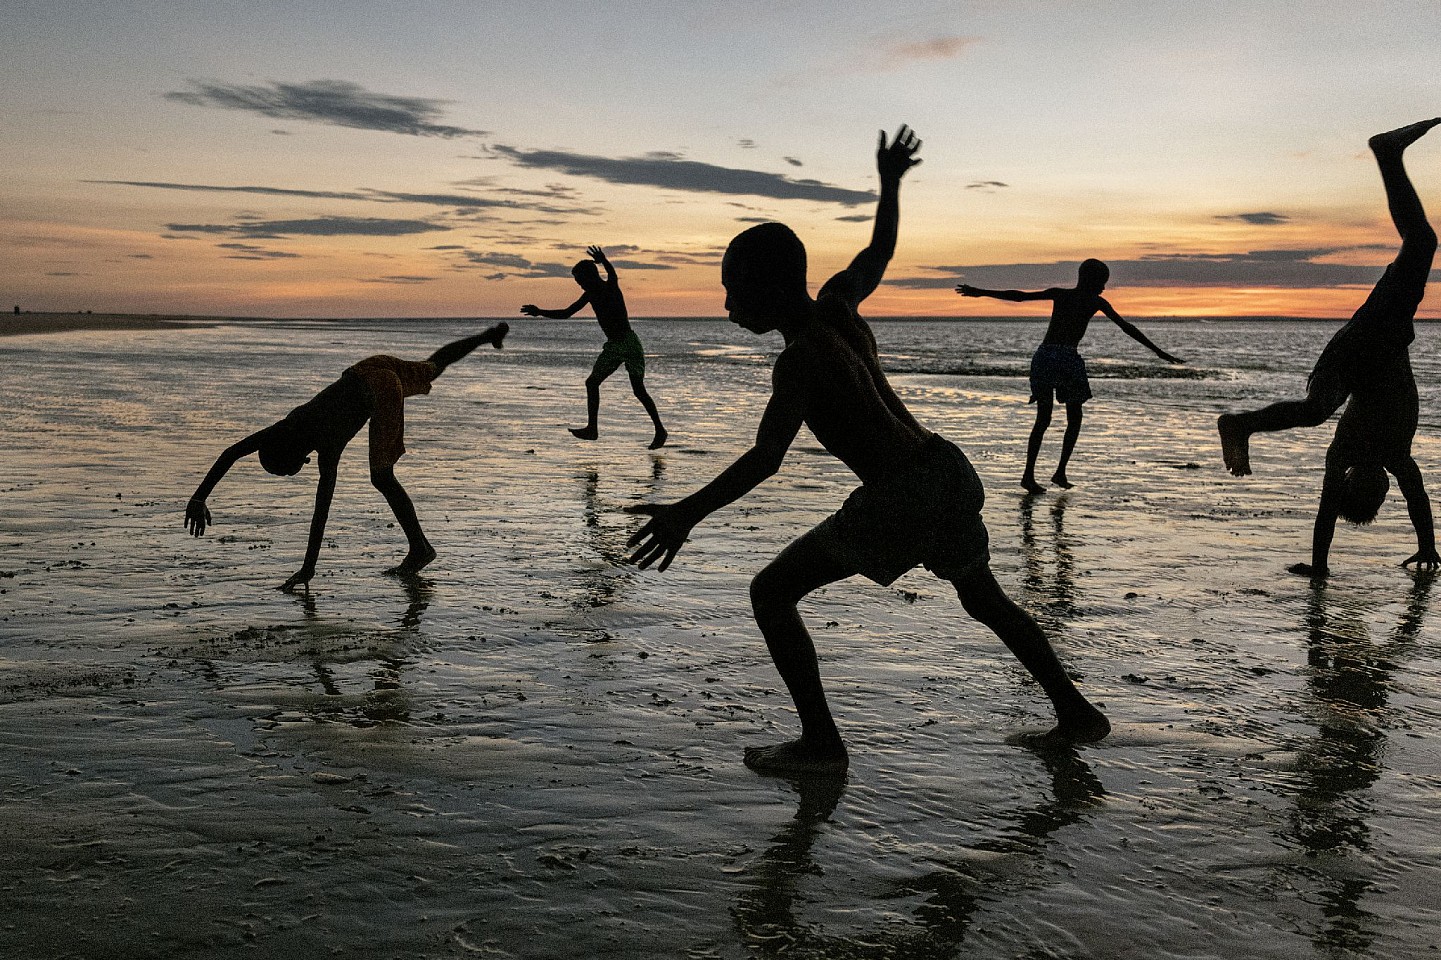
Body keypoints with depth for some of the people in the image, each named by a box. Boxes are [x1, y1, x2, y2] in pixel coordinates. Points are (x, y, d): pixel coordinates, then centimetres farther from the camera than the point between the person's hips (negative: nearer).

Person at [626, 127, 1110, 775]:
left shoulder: (800, 358, -15)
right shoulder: (838, 303, 7)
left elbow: (764, 458, -26)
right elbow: (879, 251, 28)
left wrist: (688, 513, -32)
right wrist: (890, 183, 43)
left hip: (897, 501, -9)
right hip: (951, 472, 9)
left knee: (771, 593, -1)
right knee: (985, 600, 31)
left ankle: (821, 743, 0)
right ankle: (1075, 712, 38)